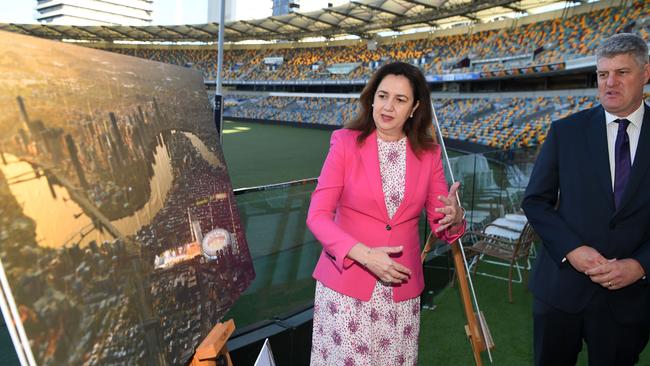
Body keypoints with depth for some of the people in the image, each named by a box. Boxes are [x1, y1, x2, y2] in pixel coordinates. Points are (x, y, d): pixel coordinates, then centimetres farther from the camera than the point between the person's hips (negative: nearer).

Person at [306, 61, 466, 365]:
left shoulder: (428, 153, 1)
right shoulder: (345, 143, -7)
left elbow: (440, 223, 5)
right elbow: (317, 215, -10)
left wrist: (454, 217, -18)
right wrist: (364, 254, -22)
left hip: (402, 288, 3)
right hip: (346, 281, -2)